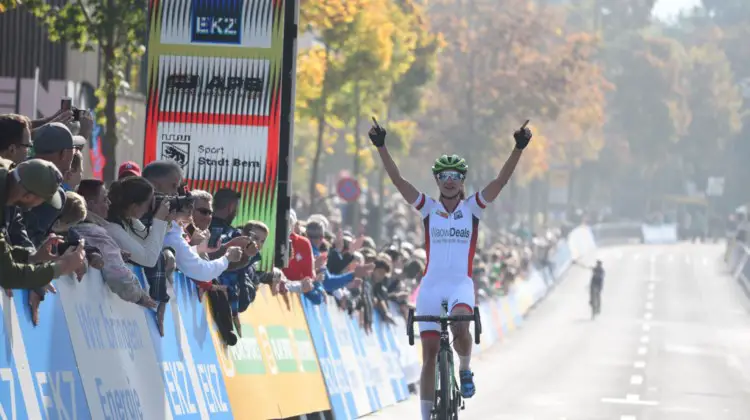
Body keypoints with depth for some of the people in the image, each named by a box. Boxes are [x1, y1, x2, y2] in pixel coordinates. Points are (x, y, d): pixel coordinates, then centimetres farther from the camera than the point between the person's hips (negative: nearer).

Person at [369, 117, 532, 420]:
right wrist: (381, 147, -13)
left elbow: (501, 180, -6)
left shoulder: (472, 208, 4)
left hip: (461, 284, -1)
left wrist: (519, 148, -17)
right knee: (429, 353, 1)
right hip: (431, 285, 1)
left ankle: (465, 369, -2)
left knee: (460, 326, -32)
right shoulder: (428, 209, 5)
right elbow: (397, 179, -3)